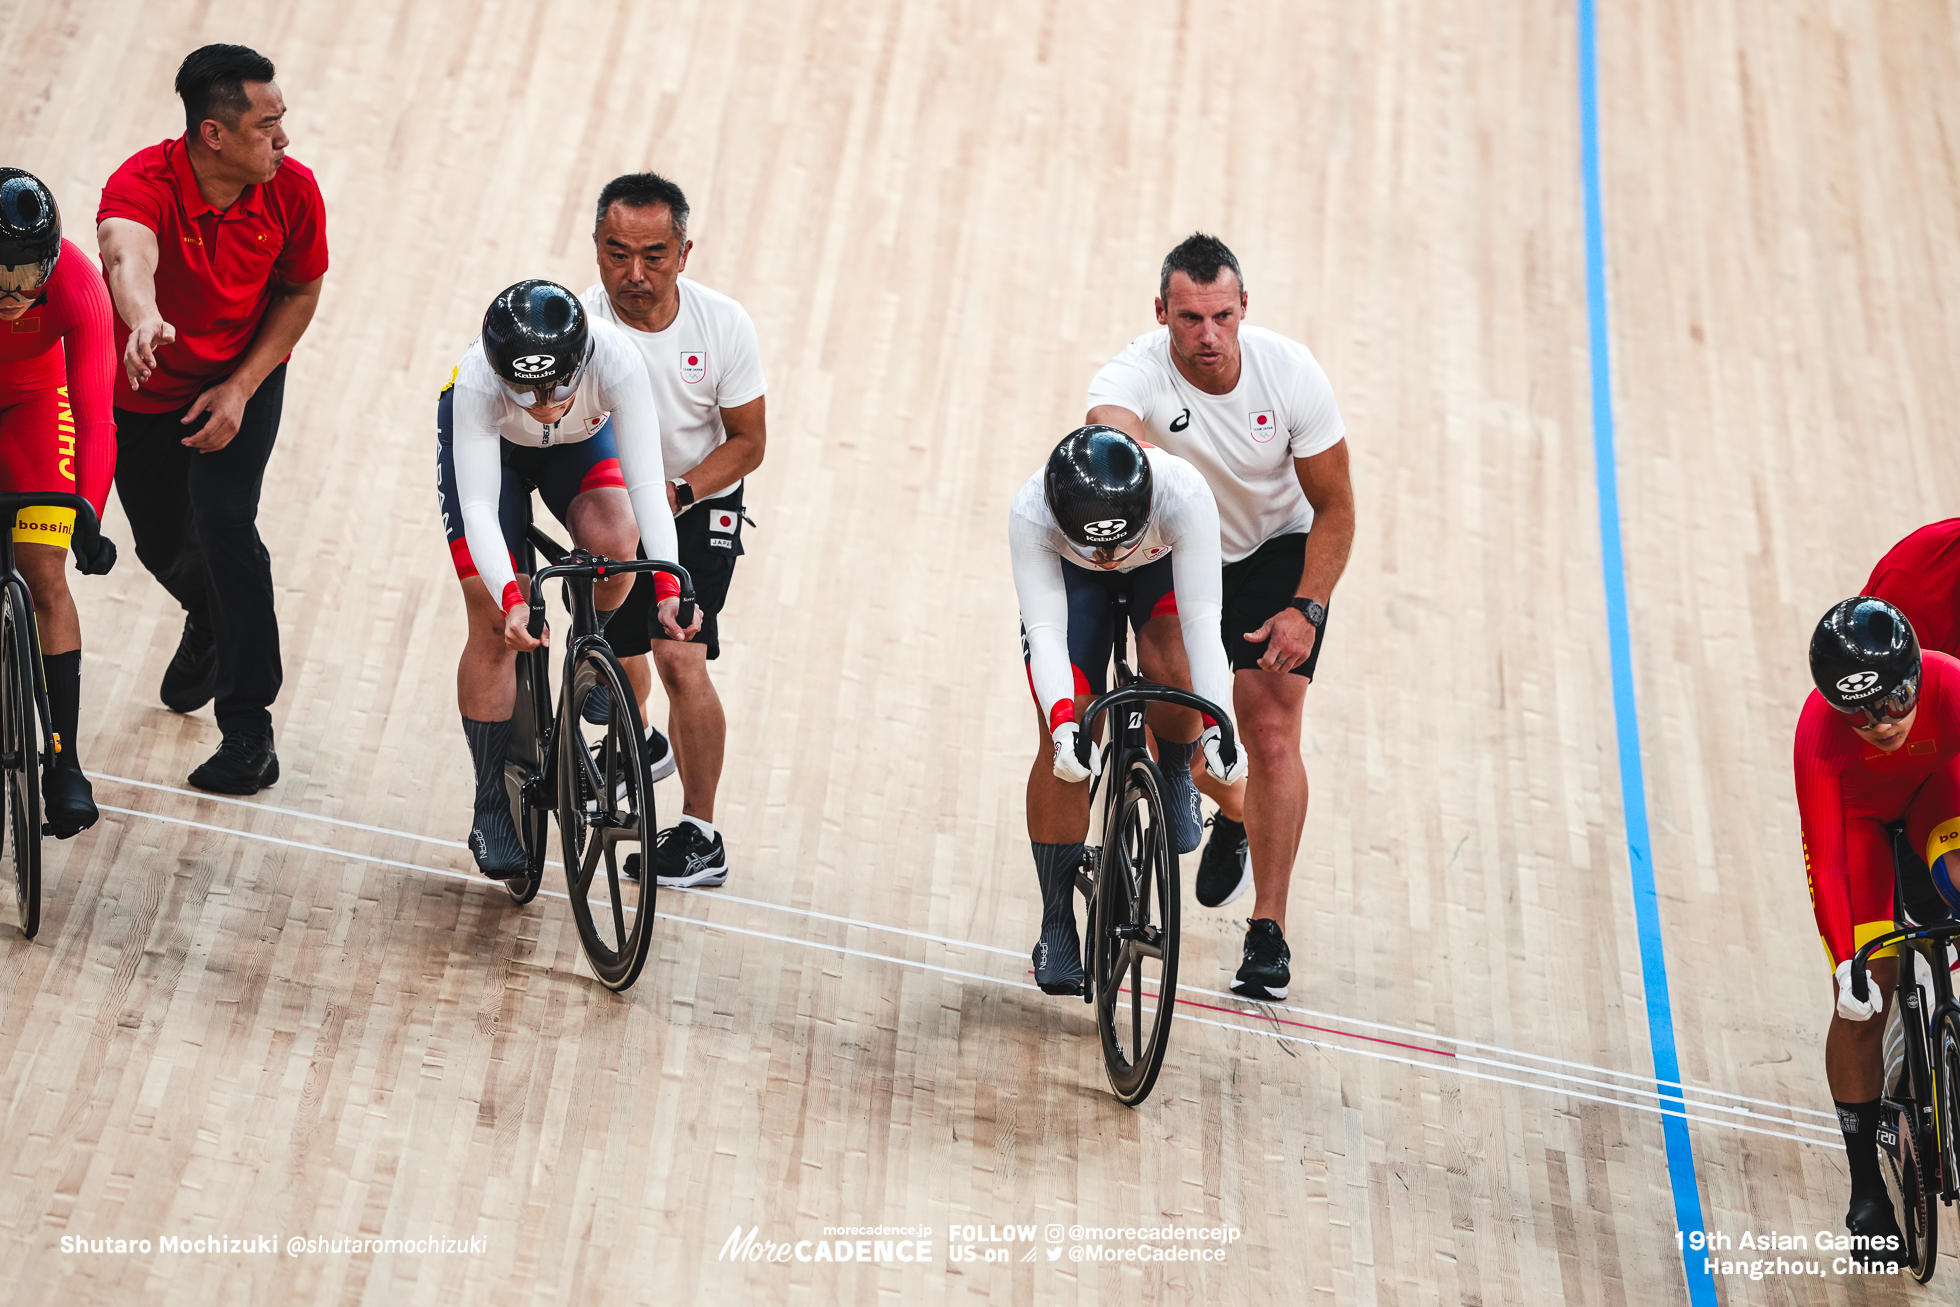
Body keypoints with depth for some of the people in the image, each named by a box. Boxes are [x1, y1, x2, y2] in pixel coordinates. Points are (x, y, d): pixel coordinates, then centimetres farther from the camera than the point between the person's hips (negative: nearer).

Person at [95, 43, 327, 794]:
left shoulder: (291, 190, -21)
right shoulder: (144, 185, -32)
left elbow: (299, 292, -5)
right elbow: (125, 251, -55)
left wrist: (241, 387, -16)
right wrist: (144, 320, -78)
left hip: (241, 379, 0)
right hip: (144, 388, 0)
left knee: (224, 520, -20)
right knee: (161, 546, 14)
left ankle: (249, 726, -10)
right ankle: (209, 621, 54)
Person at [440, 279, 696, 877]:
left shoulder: (615, 361, -40)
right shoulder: (477, 385, -41)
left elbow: (646, 482, -40)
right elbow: (478, 508, -42)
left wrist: (668, 586, -52)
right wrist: (510, 600, -57)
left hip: (581, 443, 1)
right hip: (492, 444, -1)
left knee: (614, 541, -30)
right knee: (495, 626, -8)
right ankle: (492, 809, 4)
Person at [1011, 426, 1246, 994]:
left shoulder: (1183, 493, -42)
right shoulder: (1030, 514, -39)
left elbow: (1201, 619, -42)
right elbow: (1046, 630, -41)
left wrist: (1217, 726, -52)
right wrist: (1062, 720, -57)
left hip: (1163, 564, 0)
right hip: (1071, 577, 0)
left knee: (1171, 671, -32)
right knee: (1062, 747, -11)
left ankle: (1174, 776, 3)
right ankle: (1057, 926, 1)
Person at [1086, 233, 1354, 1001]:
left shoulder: (1290, 373, -24)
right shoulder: (1134, 374, -28)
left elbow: (1335, 507, -15)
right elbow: (1109, 426, -53)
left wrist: (1306, 610, -25)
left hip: (1279, 552, -1)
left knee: (1271, 731, -13)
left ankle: (1269, 932, -5)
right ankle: (1233, 817, 31)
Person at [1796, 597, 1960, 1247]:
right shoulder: (1819, 731, -36)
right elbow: (1825, 859, -32)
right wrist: (1846, 966, -38)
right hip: (1858, 812, -1)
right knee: (1863, 997, -9)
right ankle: (1865, 1182, 4)